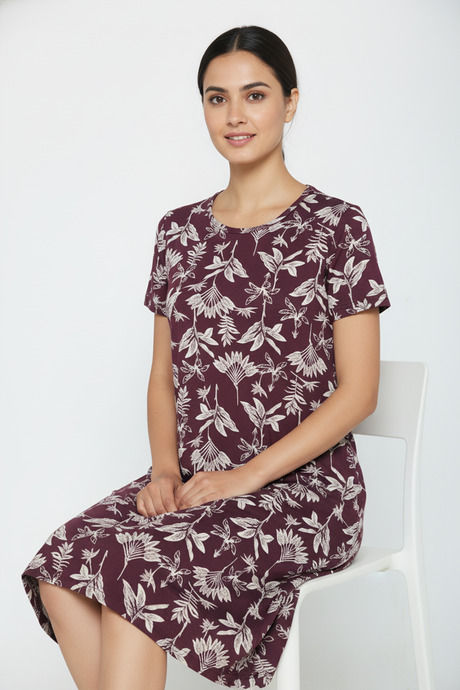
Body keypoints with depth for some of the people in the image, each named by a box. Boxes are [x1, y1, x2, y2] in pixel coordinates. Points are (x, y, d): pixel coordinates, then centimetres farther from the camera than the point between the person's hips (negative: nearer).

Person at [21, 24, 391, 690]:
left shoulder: (337, 226, -3)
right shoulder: (180, 230, 12)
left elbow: (357, 391, -6)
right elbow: (165, 375, 15)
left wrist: (246, 475, -14)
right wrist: (165, 470, -3)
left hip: (304, 485, -4)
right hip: (195, 479, 5)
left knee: (132, 565, -29)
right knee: (60, 569, -22)